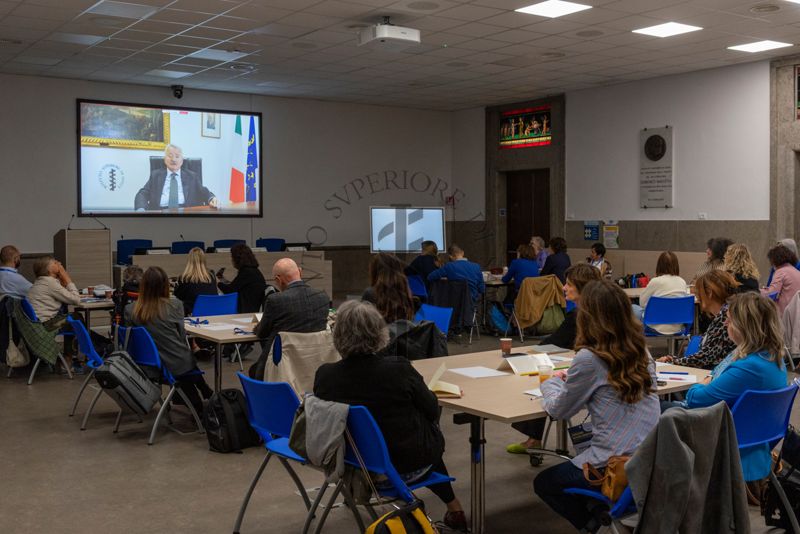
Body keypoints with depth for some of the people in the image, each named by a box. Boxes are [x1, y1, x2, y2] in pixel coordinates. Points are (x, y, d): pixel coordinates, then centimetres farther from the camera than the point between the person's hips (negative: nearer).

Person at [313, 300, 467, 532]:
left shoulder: (324, 375, -18)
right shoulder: (398, 369, -27)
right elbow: (432, 410, -10)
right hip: (407, 466, -3)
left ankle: (453, 508, 49)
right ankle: (454, 510, 42)